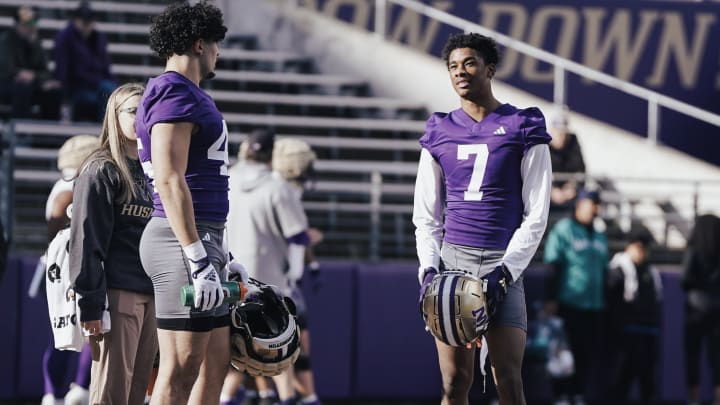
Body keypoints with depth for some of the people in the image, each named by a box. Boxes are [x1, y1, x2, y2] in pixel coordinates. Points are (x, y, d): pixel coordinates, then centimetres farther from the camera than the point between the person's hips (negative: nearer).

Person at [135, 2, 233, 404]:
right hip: (186, 240, -11)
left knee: (215, 364, 12)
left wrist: (220, 258, 26)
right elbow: (169, 181, -20)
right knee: (181, 372, -10)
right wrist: (198, 258, -25)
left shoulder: (190, 95, 21)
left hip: (203, 240, 11)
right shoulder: (175, 95, -11)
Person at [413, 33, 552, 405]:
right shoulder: (440, 133, 12)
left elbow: (536, 215, -1)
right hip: (452, 261, 3)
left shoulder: (522, 130, 2)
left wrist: (506, 270, -11)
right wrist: (429, 266, -2)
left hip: (503, 266, -3)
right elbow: (426, 215, 14)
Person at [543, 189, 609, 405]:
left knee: (588, 354, 4)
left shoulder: (599, 236, 19)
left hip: (594, 306, 7)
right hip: (569, 304, -6)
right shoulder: (563, 231, -3)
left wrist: (604, 302, 23)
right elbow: (552, 267, -8)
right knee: (567, 352, -6)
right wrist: (551, 299, -14)